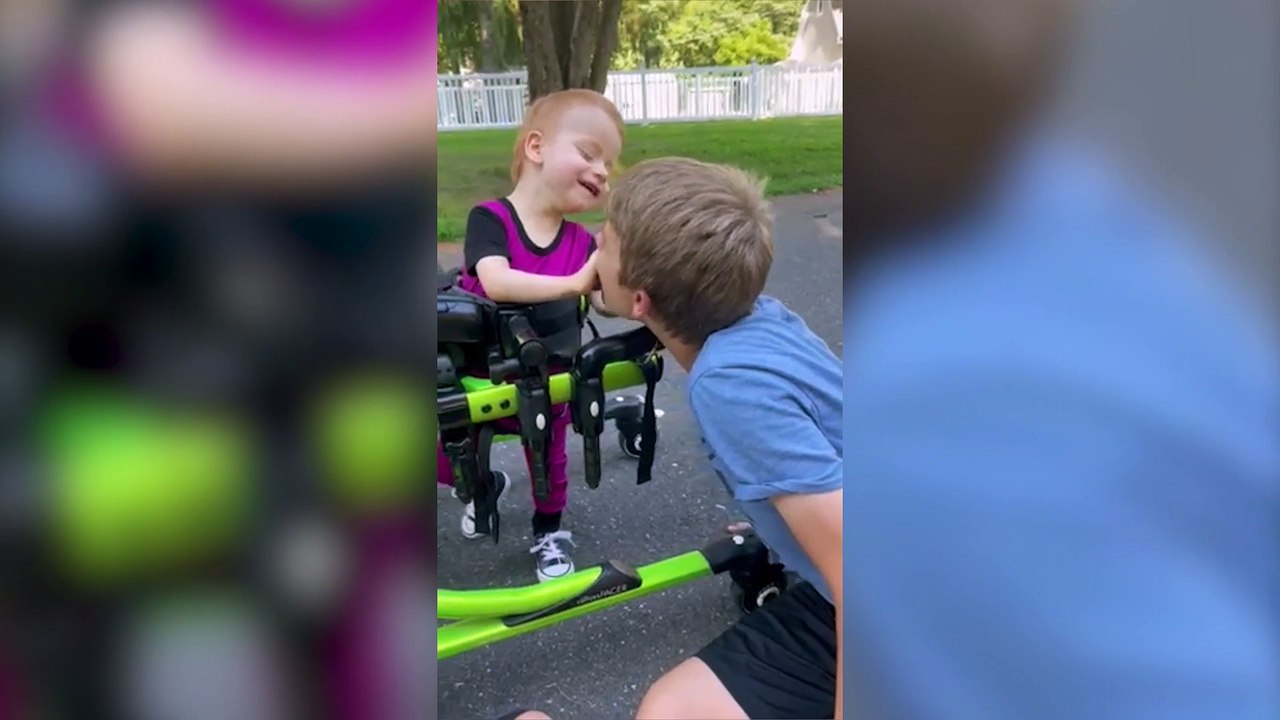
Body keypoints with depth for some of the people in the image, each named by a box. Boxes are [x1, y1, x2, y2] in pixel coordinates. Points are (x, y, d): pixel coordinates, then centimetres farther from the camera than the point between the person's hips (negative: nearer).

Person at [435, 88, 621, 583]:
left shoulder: (583, 243, -7)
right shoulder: (490, 218, -21)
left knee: (549, 461, 17)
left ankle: (549, 533, 44)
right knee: (448, 464, 11)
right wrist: (573, 283, -47)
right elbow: (497, 283, -37)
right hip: (478, 376, -2)